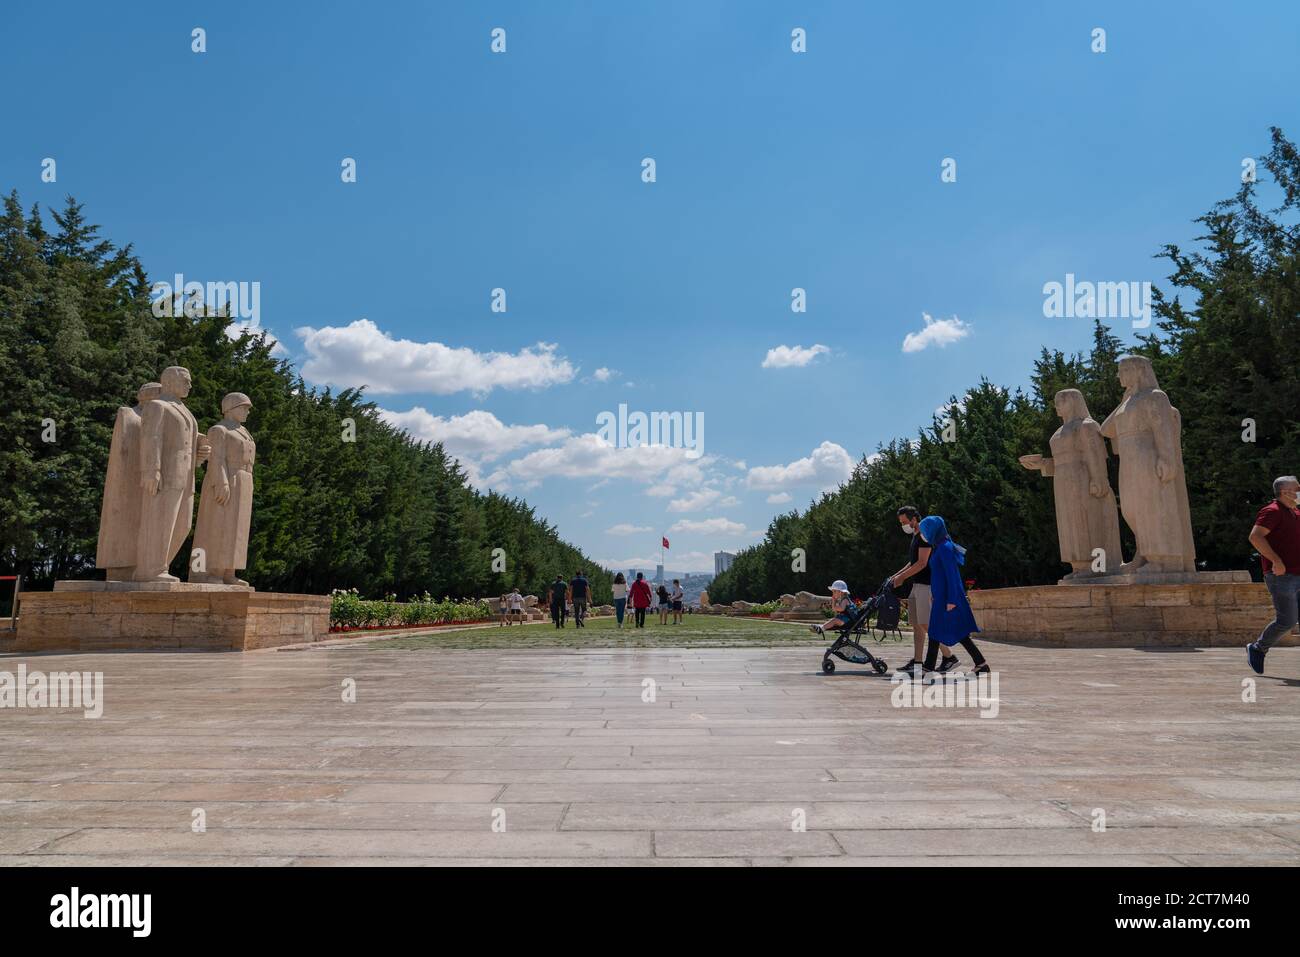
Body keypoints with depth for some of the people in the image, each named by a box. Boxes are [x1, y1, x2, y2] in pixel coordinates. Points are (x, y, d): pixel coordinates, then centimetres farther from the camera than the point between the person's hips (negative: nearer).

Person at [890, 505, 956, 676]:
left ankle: (949, 657, -4)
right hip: (917, 585, 10)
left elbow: (922, 563, -18)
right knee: (916, 624, 7)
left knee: (926, 624, -12)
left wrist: (902, 577, -13)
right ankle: (917, 663, 9)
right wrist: (897, 575, 16)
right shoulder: (915, 536, 18)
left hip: (926, 585, -10)